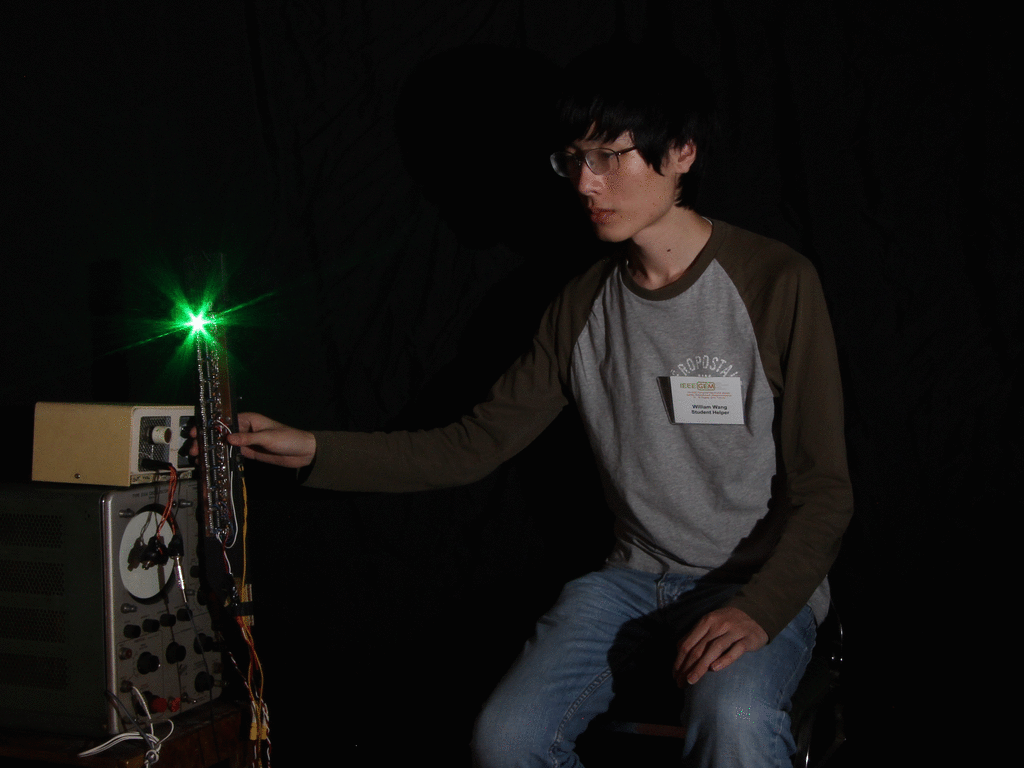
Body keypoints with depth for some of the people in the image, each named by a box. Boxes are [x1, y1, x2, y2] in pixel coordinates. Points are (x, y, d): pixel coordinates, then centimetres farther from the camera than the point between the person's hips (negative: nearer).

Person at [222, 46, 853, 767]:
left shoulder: (777, 283, -11)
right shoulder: (583, 307, 5)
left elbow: (823, 488, -10)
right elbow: (477, 443, 7)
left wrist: (760, 608, -27)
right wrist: (314, 450, -2)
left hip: (765, 580, -4)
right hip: (636, 576, 5)